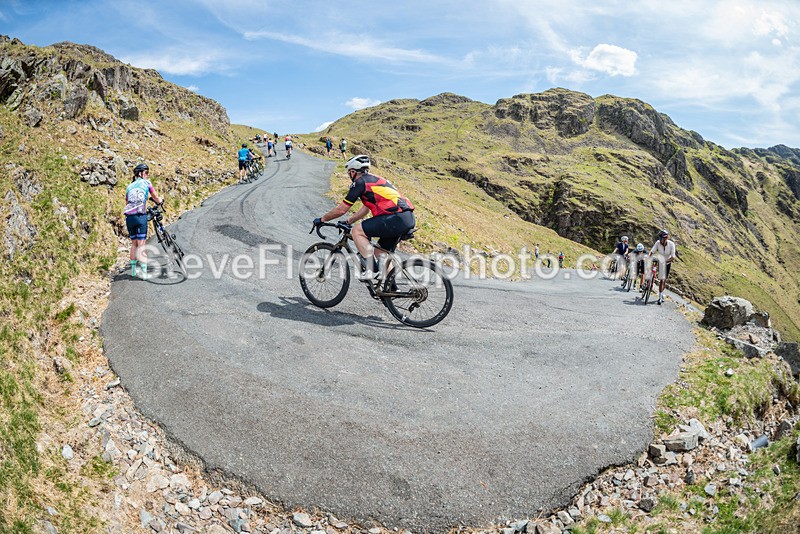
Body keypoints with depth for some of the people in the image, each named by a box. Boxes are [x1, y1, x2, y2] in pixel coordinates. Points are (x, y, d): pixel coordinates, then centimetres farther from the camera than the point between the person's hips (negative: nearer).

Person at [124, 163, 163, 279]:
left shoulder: (129, 187, 18)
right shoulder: (146, 183, 6)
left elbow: (127, 203, 19)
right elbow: (156, 198, 15)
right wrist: (161, 201, 36)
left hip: (129, 217, 4)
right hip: (141, 216, -4)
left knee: (134, 243, 16)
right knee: (141, 244, -4)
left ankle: (133, 270, 19)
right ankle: (144, 272, -6)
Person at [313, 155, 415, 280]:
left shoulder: (360, 182, -2)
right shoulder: (373, 179, 26)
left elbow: (341, 209, 1)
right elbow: (366, 208, 35)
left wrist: (322, 219, 14)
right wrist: (347, 222, 38)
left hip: (397, 218, -9)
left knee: (357, 230, -6)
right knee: (381, 252, 21)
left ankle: (372, 269, -6)